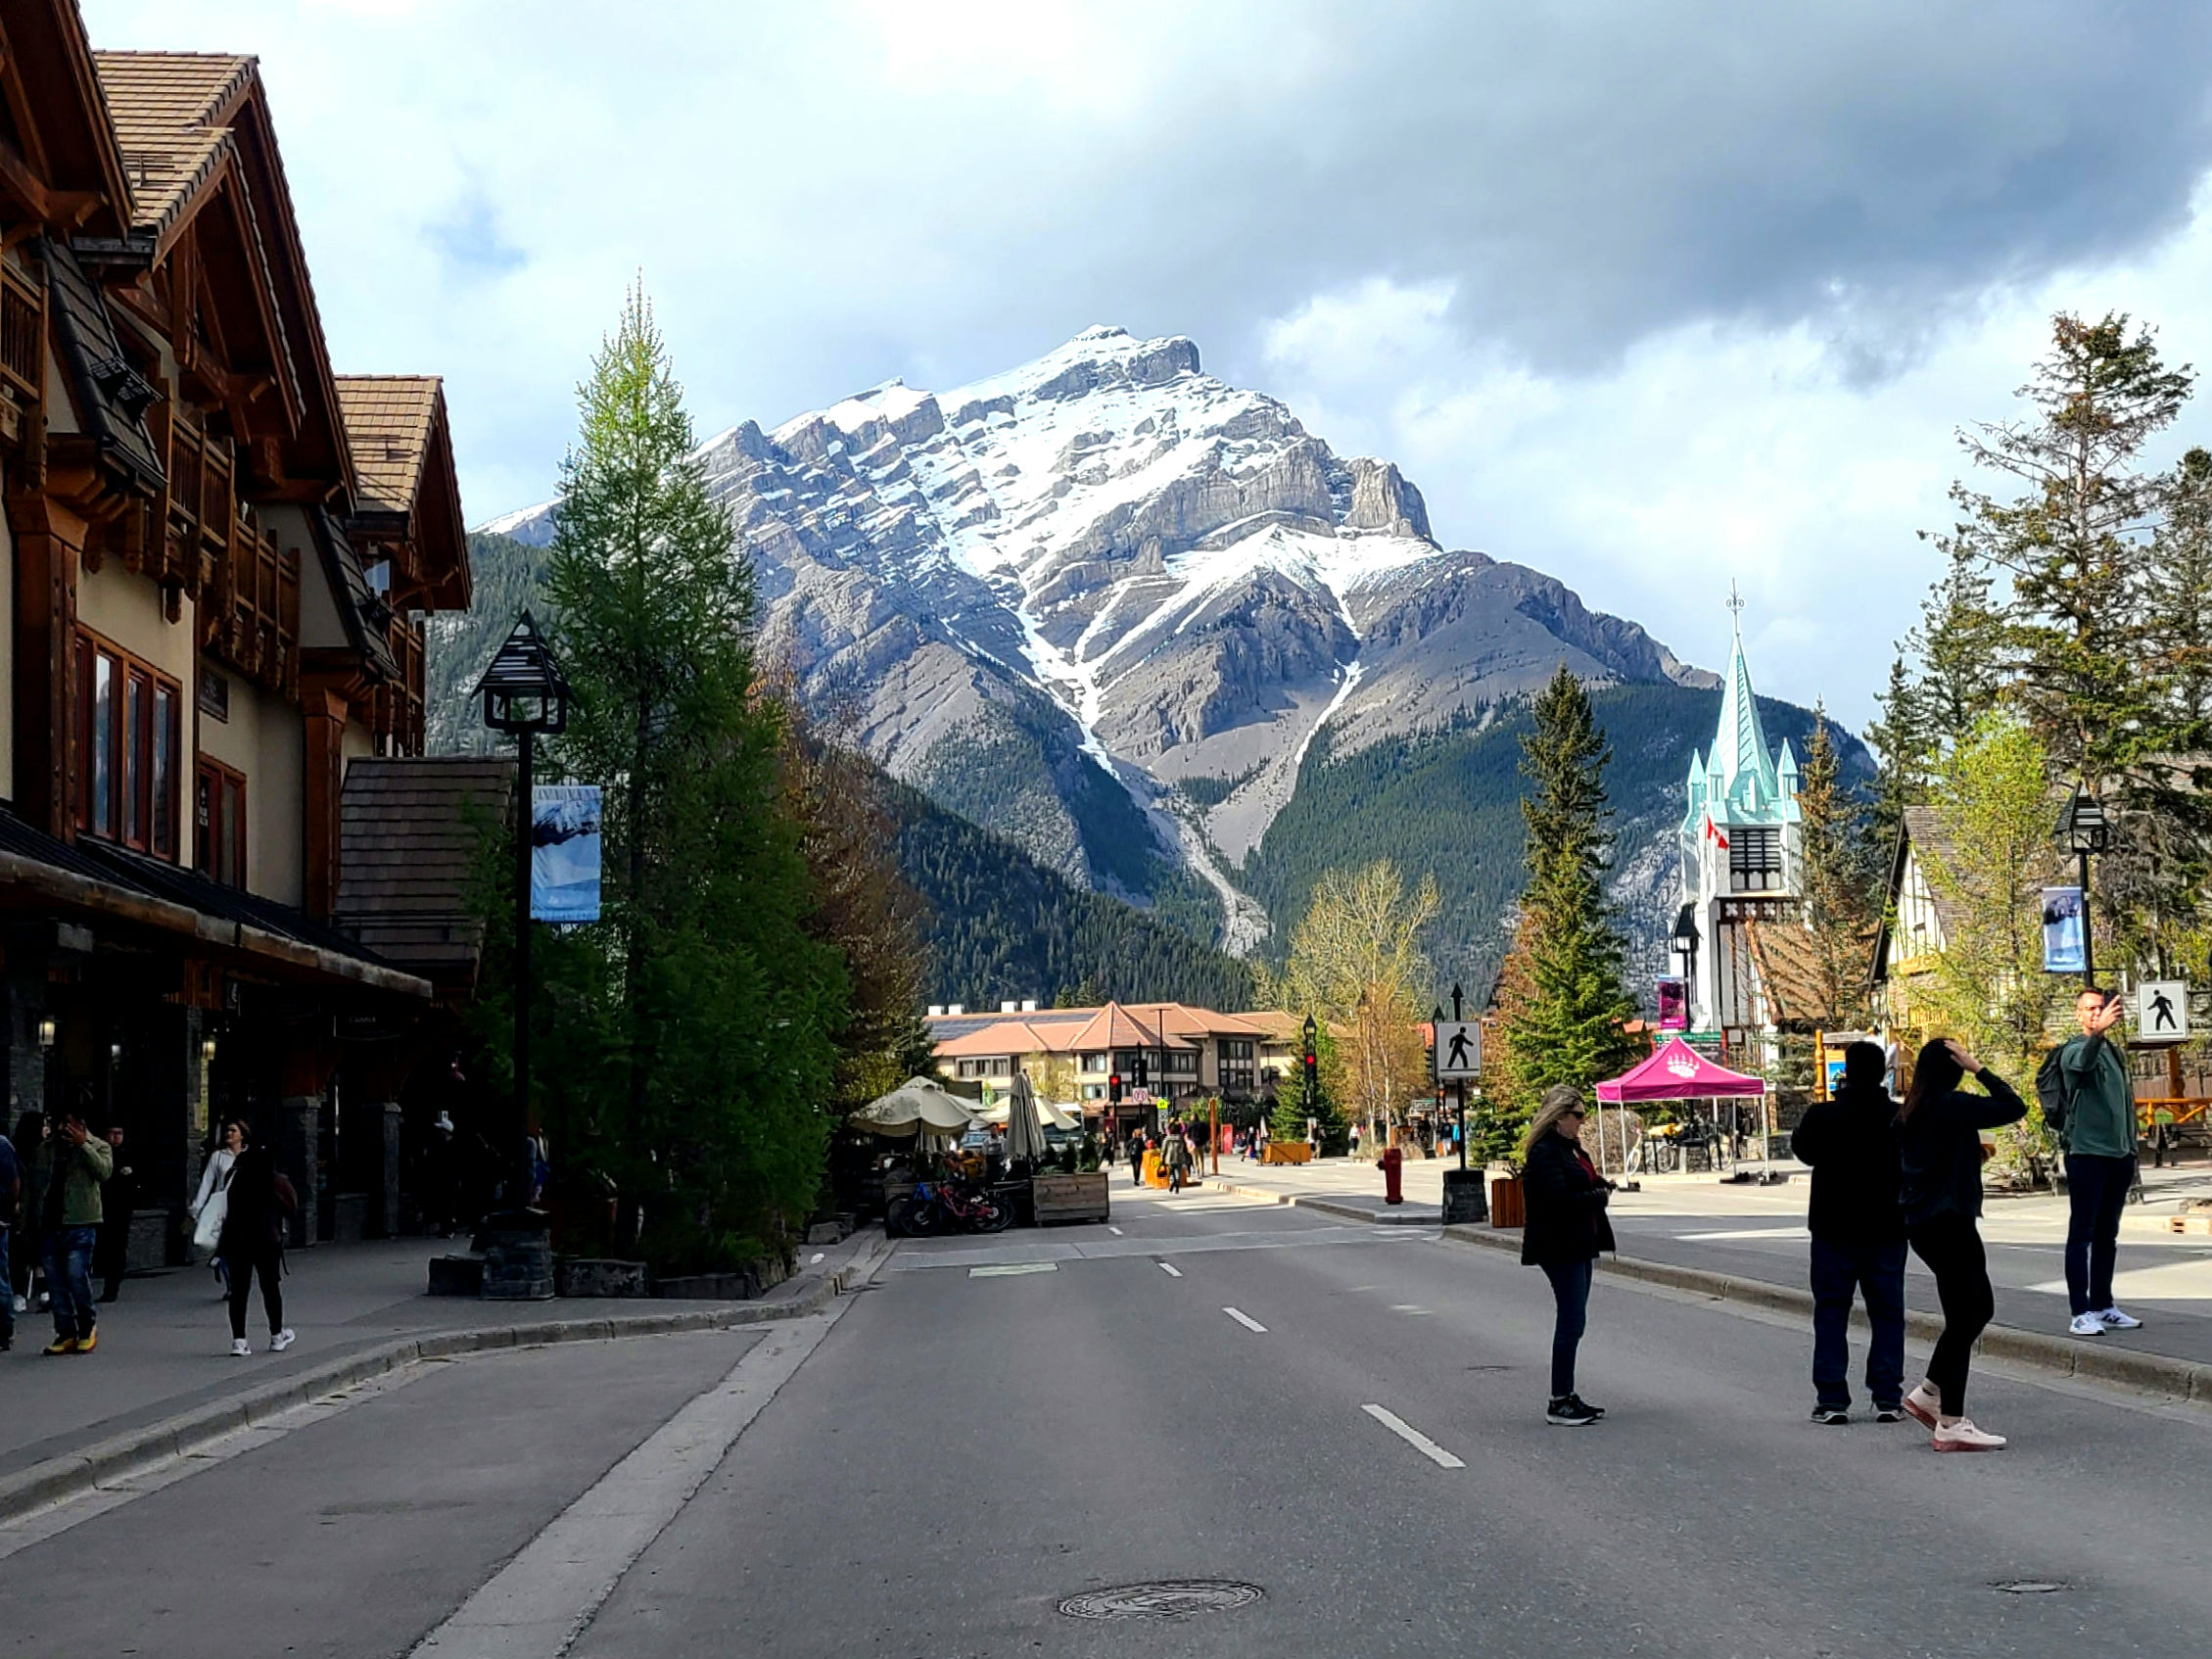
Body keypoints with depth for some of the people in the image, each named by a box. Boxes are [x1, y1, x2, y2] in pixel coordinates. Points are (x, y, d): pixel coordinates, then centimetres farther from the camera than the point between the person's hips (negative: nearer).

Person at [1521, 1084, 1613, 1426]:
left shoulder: (1571, 1148, 16)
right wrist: (1600, 1196, -12)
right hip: (1560, 1248, -10)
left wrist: (1600, 1185, 5)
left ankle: (1567, 1395, 20)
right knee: (1571, 1321, -9)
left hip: (1578, 1248, 10)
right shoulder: (1545, 1152, -16)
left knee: (1572, 1321, 13)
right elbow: (1560, 1199, -25)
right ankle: (1558, 1403, -5)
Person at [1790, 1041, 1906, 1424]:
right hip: (1886, 1232, 1)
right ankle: (1887, 1397, 7)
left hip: (1835, 1232, -1)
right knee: (1887, 1314, 9)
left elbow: (1803, 1149, 9)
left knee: (1831, 1314, 6)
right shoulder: (1901, 1119, -7)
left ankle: (1832, 1398, 2)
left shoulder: (1822, 1116, -11)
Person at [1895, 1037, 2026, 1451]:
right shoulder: (1953, 1106, -15)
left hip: (1921, 1225, 9)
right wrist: (1979, 1069, -9)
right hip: (1949, 1223, -9)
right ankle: (1952, 1424, -4)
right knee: (1964, 1316, -4)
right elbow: (2014, 1107, -14)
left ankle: (1929, 1393, 21)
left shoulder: (1909, 1113, 10)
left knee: (1978, 1307, 20)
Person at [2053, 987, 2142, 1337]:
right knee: (2082, 1234, -6)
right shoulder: (2074, 1050, -7)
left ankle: (2103, 1306, 20)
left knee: (2107, 1235, 13)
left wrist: (2131, 1151, 19)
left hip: (2118, 1156, 7)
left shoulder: (2114, 1052, 17)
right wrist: (2098, 1032, -54)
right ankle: (2081, 1312, -8)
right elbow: (2082, 1062, -34)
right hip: (2086, 1154, -7)